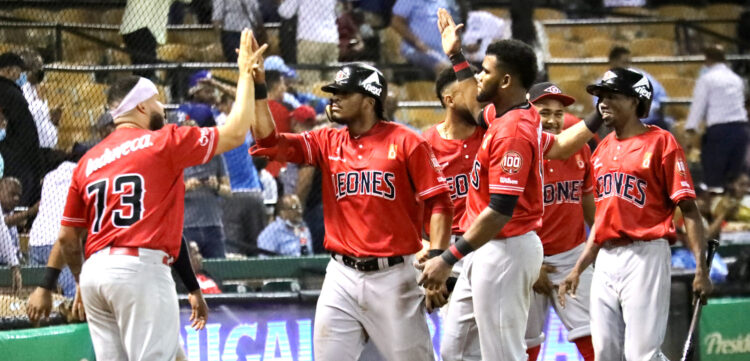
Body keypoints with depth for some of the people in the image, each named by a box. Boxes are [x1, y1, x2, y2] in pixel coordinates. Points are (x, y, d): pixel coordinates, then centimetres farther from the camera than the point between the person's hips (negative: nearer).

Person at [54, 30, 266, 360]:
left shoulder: (88, 161, 16)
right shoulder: (162, 142, 0)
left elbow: (67, 237, 16)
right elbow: (235, 133, 4)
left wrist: (81, 281, 31)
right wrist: (246, 73, 15)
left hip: (95, 271, 7)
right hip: (141, 269, -7)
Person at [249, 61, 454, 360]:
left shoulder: (405, 143, -3)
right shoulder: (327, 142, 9)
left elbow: (439, 202, -6)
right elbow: (270, 142, -1)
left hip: (394, 276, -4)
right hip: (342, 276, 4)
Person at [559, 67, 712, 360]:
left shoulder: (660, 142, -4)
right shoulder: (603, 149, 16)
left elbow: (688, 208, -9)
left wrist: (701, 268, -19)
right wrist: (578, 269, 20)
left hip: (645, 256, -7)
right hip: (606, 259, 7)